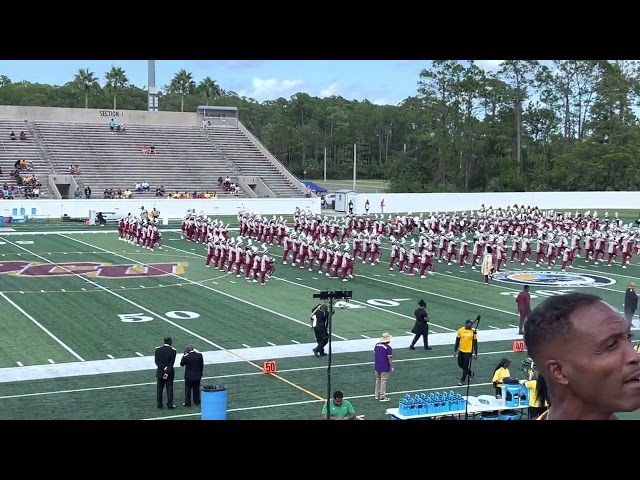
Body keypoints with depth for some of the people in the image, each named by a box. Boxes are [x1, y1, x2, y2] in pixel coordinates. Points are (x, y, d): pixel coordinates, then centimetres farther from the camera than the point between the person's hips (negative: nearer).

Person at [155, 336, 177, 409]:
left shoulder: (158, 349, -6)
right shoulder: (173, 350, -10)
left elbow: (157, 361, -10)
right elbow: (172, 363, -14)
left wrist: (164, 368, -14)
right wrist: (167, 372, -13)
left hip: (160, 372, 1)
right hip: (169, 373, -1)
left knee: (159, 389, 10)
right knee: (169, 388, 6)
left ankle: (159, 404, 13)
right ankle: (170, 404, 5)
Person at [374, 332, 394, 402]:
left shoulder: (377, 345, 2)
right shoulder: (388, 347, -16)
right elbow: (389, 358, -16)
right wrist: (391, 367, -6)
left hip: (377, 367, 6)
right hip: (385, 368, -6)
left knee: (378, 380, 17)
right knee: (383, 381, 1)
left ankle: (377, 395, 25)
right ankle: (382, 397, 6)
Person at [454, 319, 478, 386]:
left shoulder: (473, 332, -8)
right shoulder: (460, 331, -4)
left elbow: (475, 343, -2)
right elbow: (457, 341, 4)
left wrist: (475, 354, -3)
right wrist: (455, 351, 3)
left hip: (468, 352, -3)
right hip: (461, 351, 3)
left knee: (465, 366, -2)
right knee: (460, 364, 13)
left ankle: (462, 381, 9)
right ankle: (471, 373, 36)